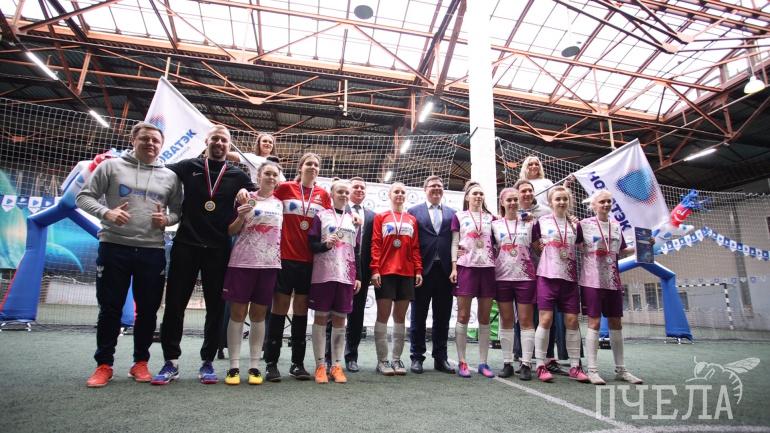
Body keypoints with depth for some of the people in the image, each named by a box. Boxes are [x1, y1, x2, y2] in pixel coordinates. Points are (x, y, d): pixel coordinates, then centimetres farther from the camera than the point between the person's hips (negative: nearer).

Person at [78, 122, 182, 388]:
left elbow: (179, 210, 12)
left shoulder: (169, 176, 9)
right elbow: (84, 196, 3)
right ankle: (104, 365, 21)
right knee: (110, 308, 7)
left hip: (152, 251, 2)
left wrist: (167, 219, -9)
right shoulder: (111, 166, 5)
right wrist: (106, 213, -15)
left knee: (148, 309, 7)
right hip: (114, 247, -1)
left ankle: (140, 362, 22)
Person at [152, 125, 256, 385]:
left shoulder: (237, 175, 8)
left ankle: (207, 362, 16)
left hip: (219, 249, 0)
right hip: (185, 245, 0)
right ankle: (171, 362, 14)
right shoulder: (189, 167, 9)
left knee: (216, 307, 4)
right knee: (175, 303, 2)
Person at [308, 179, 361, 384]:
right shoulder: (321, 215, 6)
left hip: (346, 275, 3)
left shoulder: (353, 220, 16)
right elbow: (311, 244, 2)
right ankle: (320, 365, 9)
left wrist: (358, 277, 10)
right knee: (321, 317, 0)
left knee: (340, 319, 5)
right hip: (323, 274, -3)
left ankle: (337, 365, 12)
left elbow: (357, 250, 15)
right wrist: (325, 245, -19)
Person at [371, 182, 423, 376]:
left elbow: (415, 248, 11)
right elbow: (375, 245, 0)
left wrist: (418, 270, 2)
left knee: (400, 316, 7)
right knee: (383, 315, 0)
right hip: (385, 273, -3)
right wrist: (375, 269, -9)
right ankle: (382, 360, 7)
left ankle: (396, 359, 15)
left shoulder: (412, 220, 14)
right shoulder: (380, 218, 7)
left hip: (407, 273, 3)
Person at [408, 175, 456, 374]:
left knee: (442, 317, 9)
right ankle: (417, 357, 17)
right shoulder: (413, 212, 5)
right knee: (418, 317, 6)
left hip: (445, 271, 2)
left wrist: (455, 268, -2)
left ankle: (440, 358, 21)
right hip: (422, 270, -2)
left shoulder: (452, 213, 13)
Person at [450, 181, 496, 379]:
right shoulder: (459, 217, 7)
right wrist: (454, 268, -6)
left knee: (484, 318, 6)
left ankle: (483, 362, 15)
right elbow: (455, 244, 3)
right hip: (466, 267, -2)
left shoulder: (491, 218, 13)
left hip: (488, 269, 3)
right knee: (463, 316, 0)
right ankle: (462, 362, 7)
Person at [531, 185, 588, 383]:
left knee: (572, 321, 3)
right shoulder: (541, 222, 4)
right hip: (547, 276, -3)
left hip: (569, 278, 3)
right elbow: (534, 245, 9)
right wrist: (547, 253, -1)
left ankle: (575, 366, 13)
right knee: (546, 319, -6)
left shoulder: (575, 224, 12)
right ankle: (541, 365, 1)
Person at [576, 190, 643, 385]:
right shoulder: (584, 224, -2)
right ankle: (592, 369, 3)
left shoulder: (616, 226, 13)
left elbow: (621, 251, 20)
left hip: (613, 281, 5)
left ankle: (620, 369, 21)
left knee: (616, 323, 10)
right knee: (594, 322, -4)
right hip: (592, 280, -5)